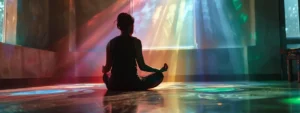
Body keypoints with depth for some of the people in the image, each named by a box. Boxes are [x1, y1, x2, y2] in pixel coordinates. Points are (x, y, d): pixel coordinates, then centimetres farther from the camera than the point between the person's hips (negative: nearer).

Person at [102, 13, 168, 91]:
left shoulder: (111, 43, 0)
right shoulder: (136, 42, -9)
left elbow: (107, 68, 2)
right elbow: (142, 66, -8)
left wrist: (103, 70, 27)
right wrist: (160, 70, 6)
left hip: (114, 85, 3)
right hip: (132, 83, -3)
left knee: (105, 75, 37)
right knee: (159, 75, 12)